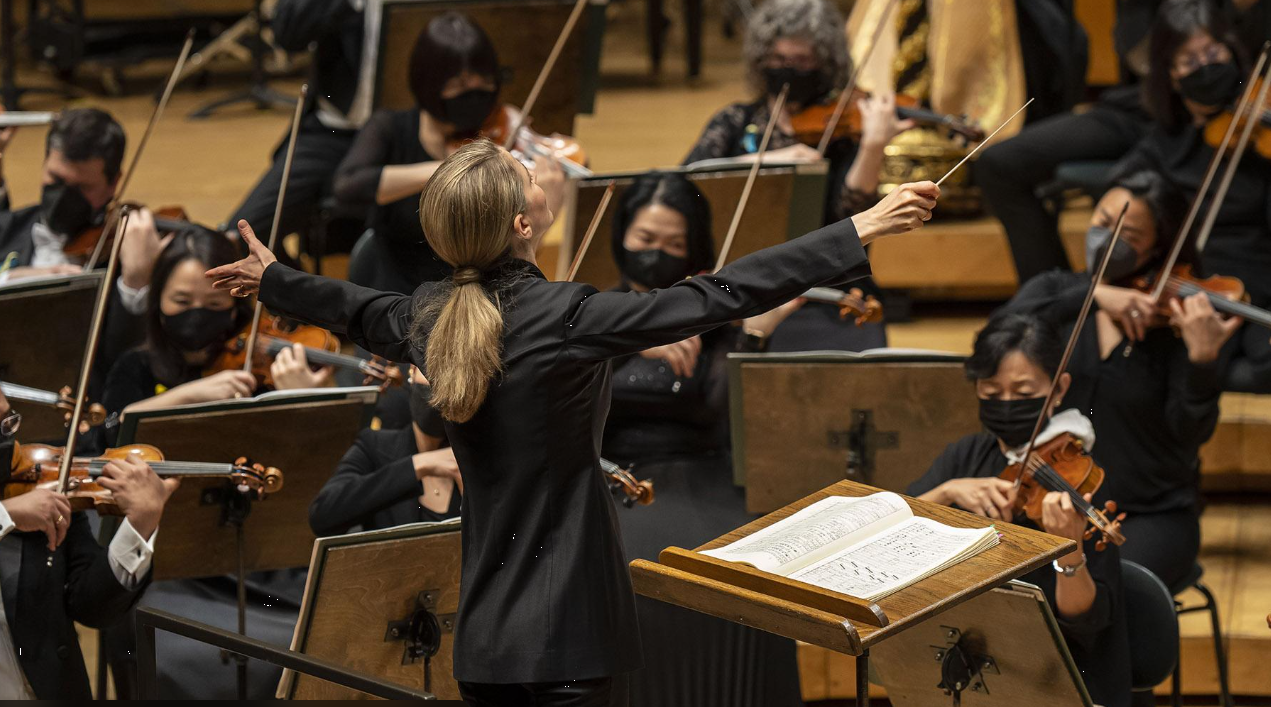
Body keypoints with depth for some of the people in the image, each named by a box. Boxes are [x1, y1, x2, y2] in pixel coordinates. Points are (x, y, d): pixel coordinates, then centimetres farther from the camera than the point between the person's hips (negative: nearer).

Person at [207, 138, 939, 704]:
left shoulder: (432, 317, 3)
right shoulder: (563, 316, -19)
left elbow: (362, 310, 24)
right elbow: (716, 297, -23)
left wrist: (272, 277, 46)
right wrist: (859, 232, -22)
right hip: (571, 642, -7)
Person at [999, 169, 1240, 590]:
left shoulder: (1177, 320, -4)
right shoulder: (1056, 290, 6)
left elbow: (1192, 432, -14)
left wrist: (1202, 359, -32)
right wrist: (1092, 295, -26)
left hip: (1152, 516, -3)